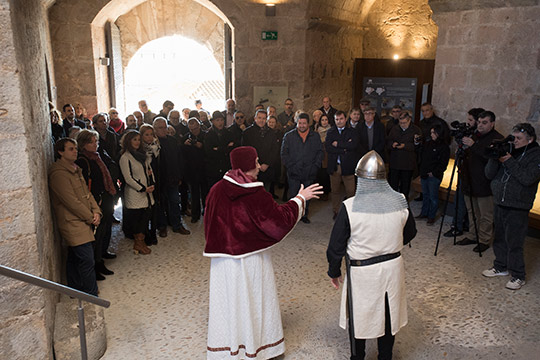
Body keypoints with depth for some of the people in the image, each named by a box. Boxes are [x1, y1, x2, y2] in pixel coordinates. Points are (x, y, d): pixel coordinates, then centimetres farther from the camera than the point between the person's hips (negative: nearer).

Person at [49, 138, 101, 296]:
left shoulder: (76, 169, 16)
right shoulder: (58, 173, -16)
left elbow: (87, 192, 15)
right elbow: (71, 202, -18)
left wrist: (96, 211, -1)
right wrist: (91, 218, -11)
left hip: (82, 222, 9)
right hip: (72, 224, -9)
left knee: (75, 258, 18)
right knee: (87, 260, -8)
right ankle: (92, 297, 2)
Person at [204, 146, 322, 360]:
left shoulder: (217, 190, -6)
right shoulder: (257, 196, -20)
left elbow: (209, 224, 4)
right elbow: (281, 219, -12)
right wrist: (300, 199, -1)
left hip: (223, 258, 4)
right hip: (251, 260, -4)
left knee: (227, 300, 14)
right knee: (254, 301, 14)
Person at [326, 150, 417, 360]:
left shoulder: (350, 207, -21)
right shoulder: (400, 201, -11)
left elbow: (336, 246, -12)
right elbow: (410, 234, 7)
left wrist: (334, 272, 4)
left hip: (362, 272, -3)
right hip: (393, 267, 4)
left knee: (359, 318, 17)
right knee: (388, 315, 22)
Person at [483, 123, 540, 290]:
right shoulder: (507, 151, 8)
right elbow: (489, 174, 5)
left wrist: (509, 162, -21)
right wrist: (495, 158, -11)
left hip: (518, 207, -6)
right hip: (500, 203, 6)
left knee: (514, 243, -3)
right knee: (499, 239, 16)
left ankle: (518, 276, 11)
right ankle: (500, 267, 33)